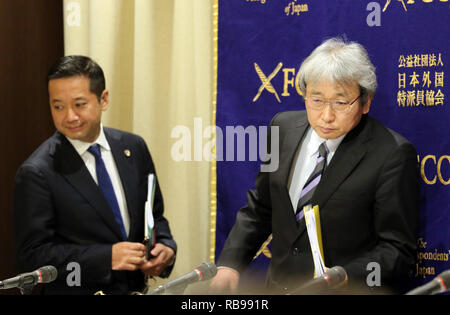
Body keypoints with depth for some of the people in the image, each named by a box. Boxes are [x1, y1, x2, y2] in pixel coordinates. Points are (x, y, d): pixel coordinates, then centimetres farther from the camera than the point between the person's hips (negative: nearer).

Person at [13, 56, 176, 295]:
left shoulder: (133, 147, 5)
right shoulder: (36, 174, -10)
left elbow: (154, 215, 16)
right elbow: (32, 254, -10)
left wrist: (166, 248, -4)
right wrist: (106, 257, -16)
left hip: (136, 286, 6)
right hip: (74, 292, -6)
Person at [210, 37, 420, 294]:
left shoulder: (393, 155, -10)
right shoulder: (284, 127, 8)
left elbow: (398, 249, -8)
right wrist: (230, 264, 3)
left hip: (347, 292, -4)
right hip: (279, 287, 5)